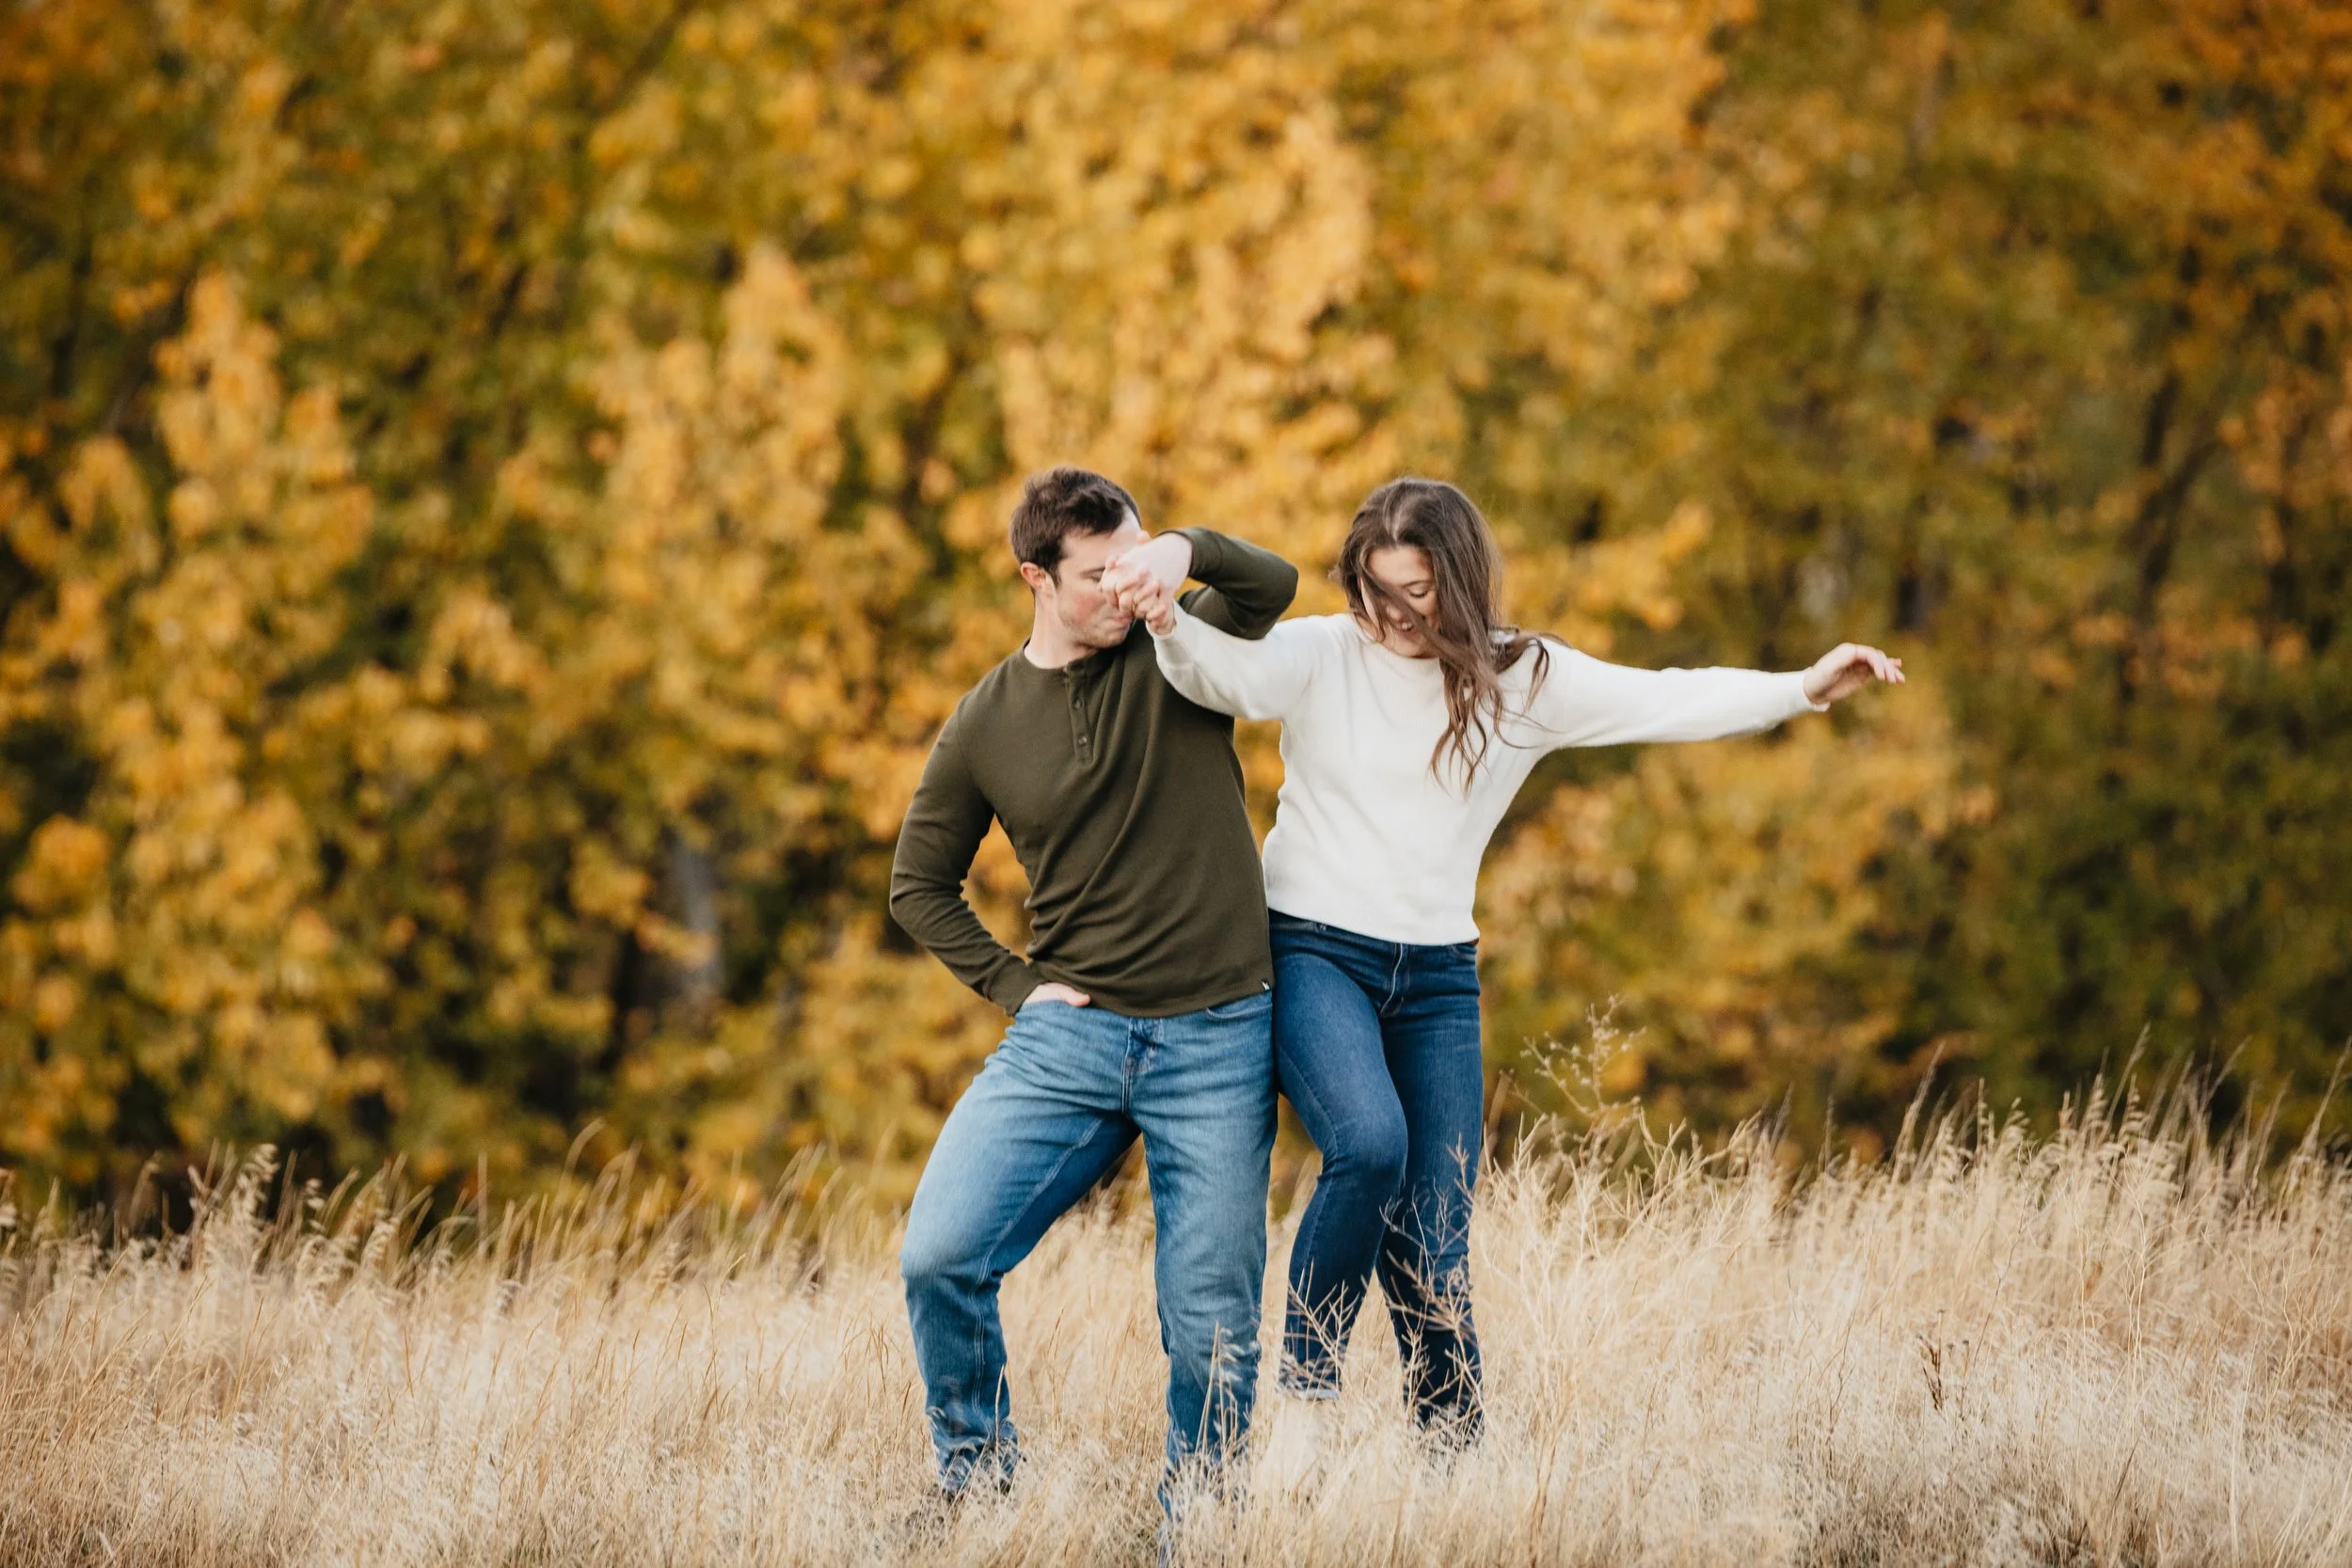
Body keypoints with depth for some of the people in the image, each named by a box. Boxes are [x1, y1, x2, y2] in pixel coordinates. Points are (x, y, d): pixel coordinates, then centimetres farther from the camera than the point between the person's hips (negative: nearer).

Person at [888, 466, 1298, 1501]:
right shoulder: (984, 726, 4)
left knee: (1213, 1319, -2)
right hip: (1070, 1033, 1)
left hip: (1217, 1043, -1)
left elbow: (1273, 585, -15)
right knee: (939, 1257, -13)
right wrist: (1015, 985, 4)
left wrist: (1186, 549, -31)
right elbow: (920, 885, 15)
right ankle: (977, 1474, 10)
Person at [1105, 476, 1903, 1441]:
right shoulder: (1322, 655, -5)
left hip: (1437, 976, 3)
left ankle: (1454, 1444, 13)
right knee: (1370, 1142, -28)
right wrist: (1171, 629, -47)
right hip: (1315, 952, -3)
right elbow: (1230, 674, -24)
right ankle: (1304, 1379, -12)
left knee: (1436, 1239, 0)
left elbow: (1666, 702, -1)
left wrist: (1802, 690, -13)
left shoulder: (1523, 679, 3)